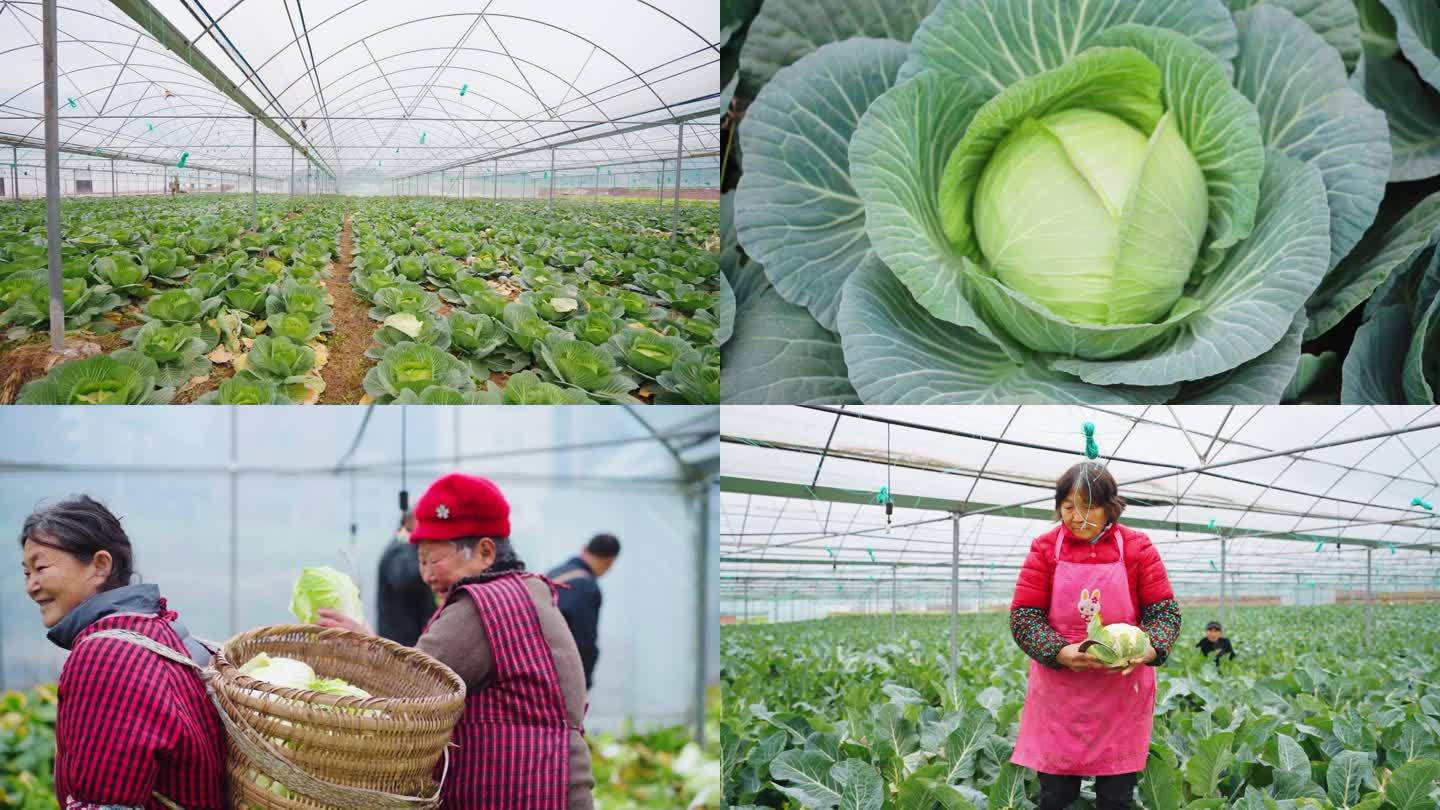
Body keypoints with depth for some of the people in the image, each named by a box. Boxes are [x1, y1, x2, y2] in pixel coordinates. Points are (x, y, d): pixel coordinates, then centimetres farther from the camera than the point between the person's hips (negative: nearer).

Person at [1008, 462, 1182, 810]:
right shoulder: (1044, 548, 0)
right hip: (1058, 694, 0)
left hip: (1123, 695, 0)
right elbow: (1023, 616, -4)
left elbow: (1165, 611, 0)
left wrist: (1150, 649, -21)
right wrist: (1061, 652, -21)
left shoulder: (1137, 548, 0)